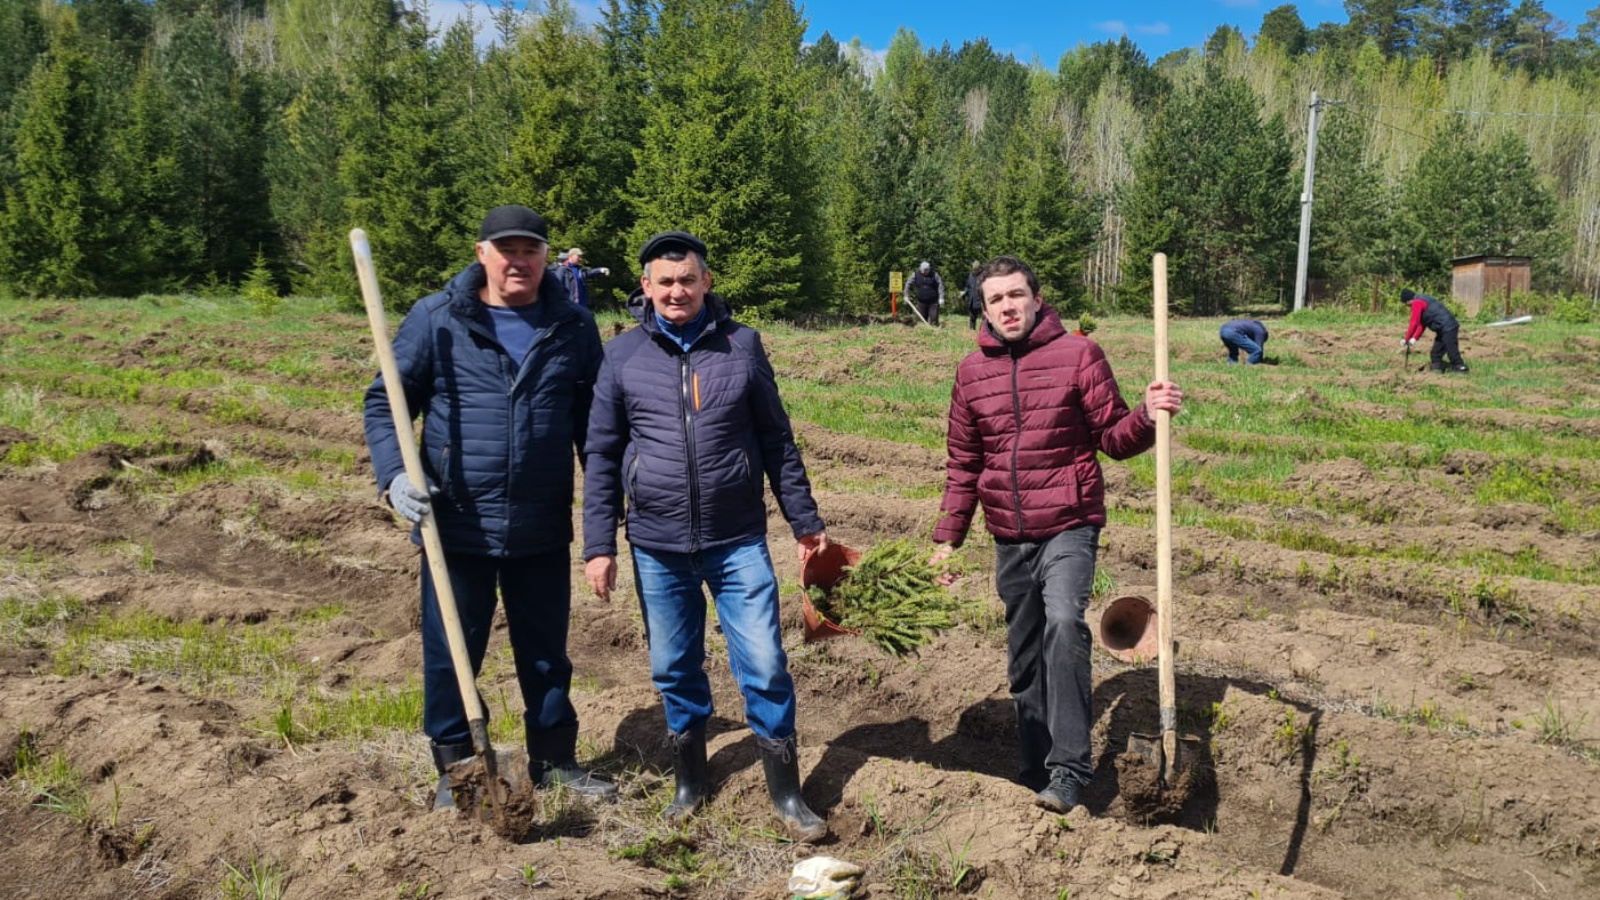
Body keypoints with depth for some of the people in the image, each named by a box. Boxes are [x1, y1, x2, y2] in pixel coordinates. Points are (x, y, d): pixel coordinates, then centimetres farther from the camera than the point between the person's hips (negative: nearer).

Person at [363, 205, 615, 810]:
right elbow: (384, 400, 0)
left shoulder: (573, 327, 4)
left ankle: (555, 760, 32)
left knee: (547, 652, 14)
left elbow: (592, 422, 10)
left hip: (543, 531, 2)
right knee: (450, 653, 9)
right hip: (457, 526, -1)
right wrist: (394, 474, -16)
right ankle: (454, 770, 27)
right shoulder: (435, 319, -3)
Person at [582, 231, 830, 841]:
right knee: (674, 671, 13)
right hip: (657, 548, 1)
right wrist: (599, 545, 1)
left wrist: (805, 522, 7)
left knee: (765, 666, 0)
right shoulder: (623, 353, 1)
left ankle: (786, 793, 16)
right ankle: (690, 782, 33)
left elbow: (777, 441, 7)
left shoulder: (741, 345, 1)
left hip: (738, 543, -1)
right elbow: (602, 456, 4)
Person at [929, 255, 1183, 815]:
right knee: (1024, 659, 12)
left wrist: (1147, 417, -22)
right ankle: (1037, 771, 27)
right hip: (1009, 538, 4)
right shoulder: (972, 371, 7)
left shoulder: (1078, 354, -3)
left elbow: (1112, 438, -1)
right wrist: (947, 538, 11)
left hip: (1068, 527, -4)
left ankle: (1069, 769, -19)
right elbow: (963, 463, 13)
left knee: (1064, 622, -27)